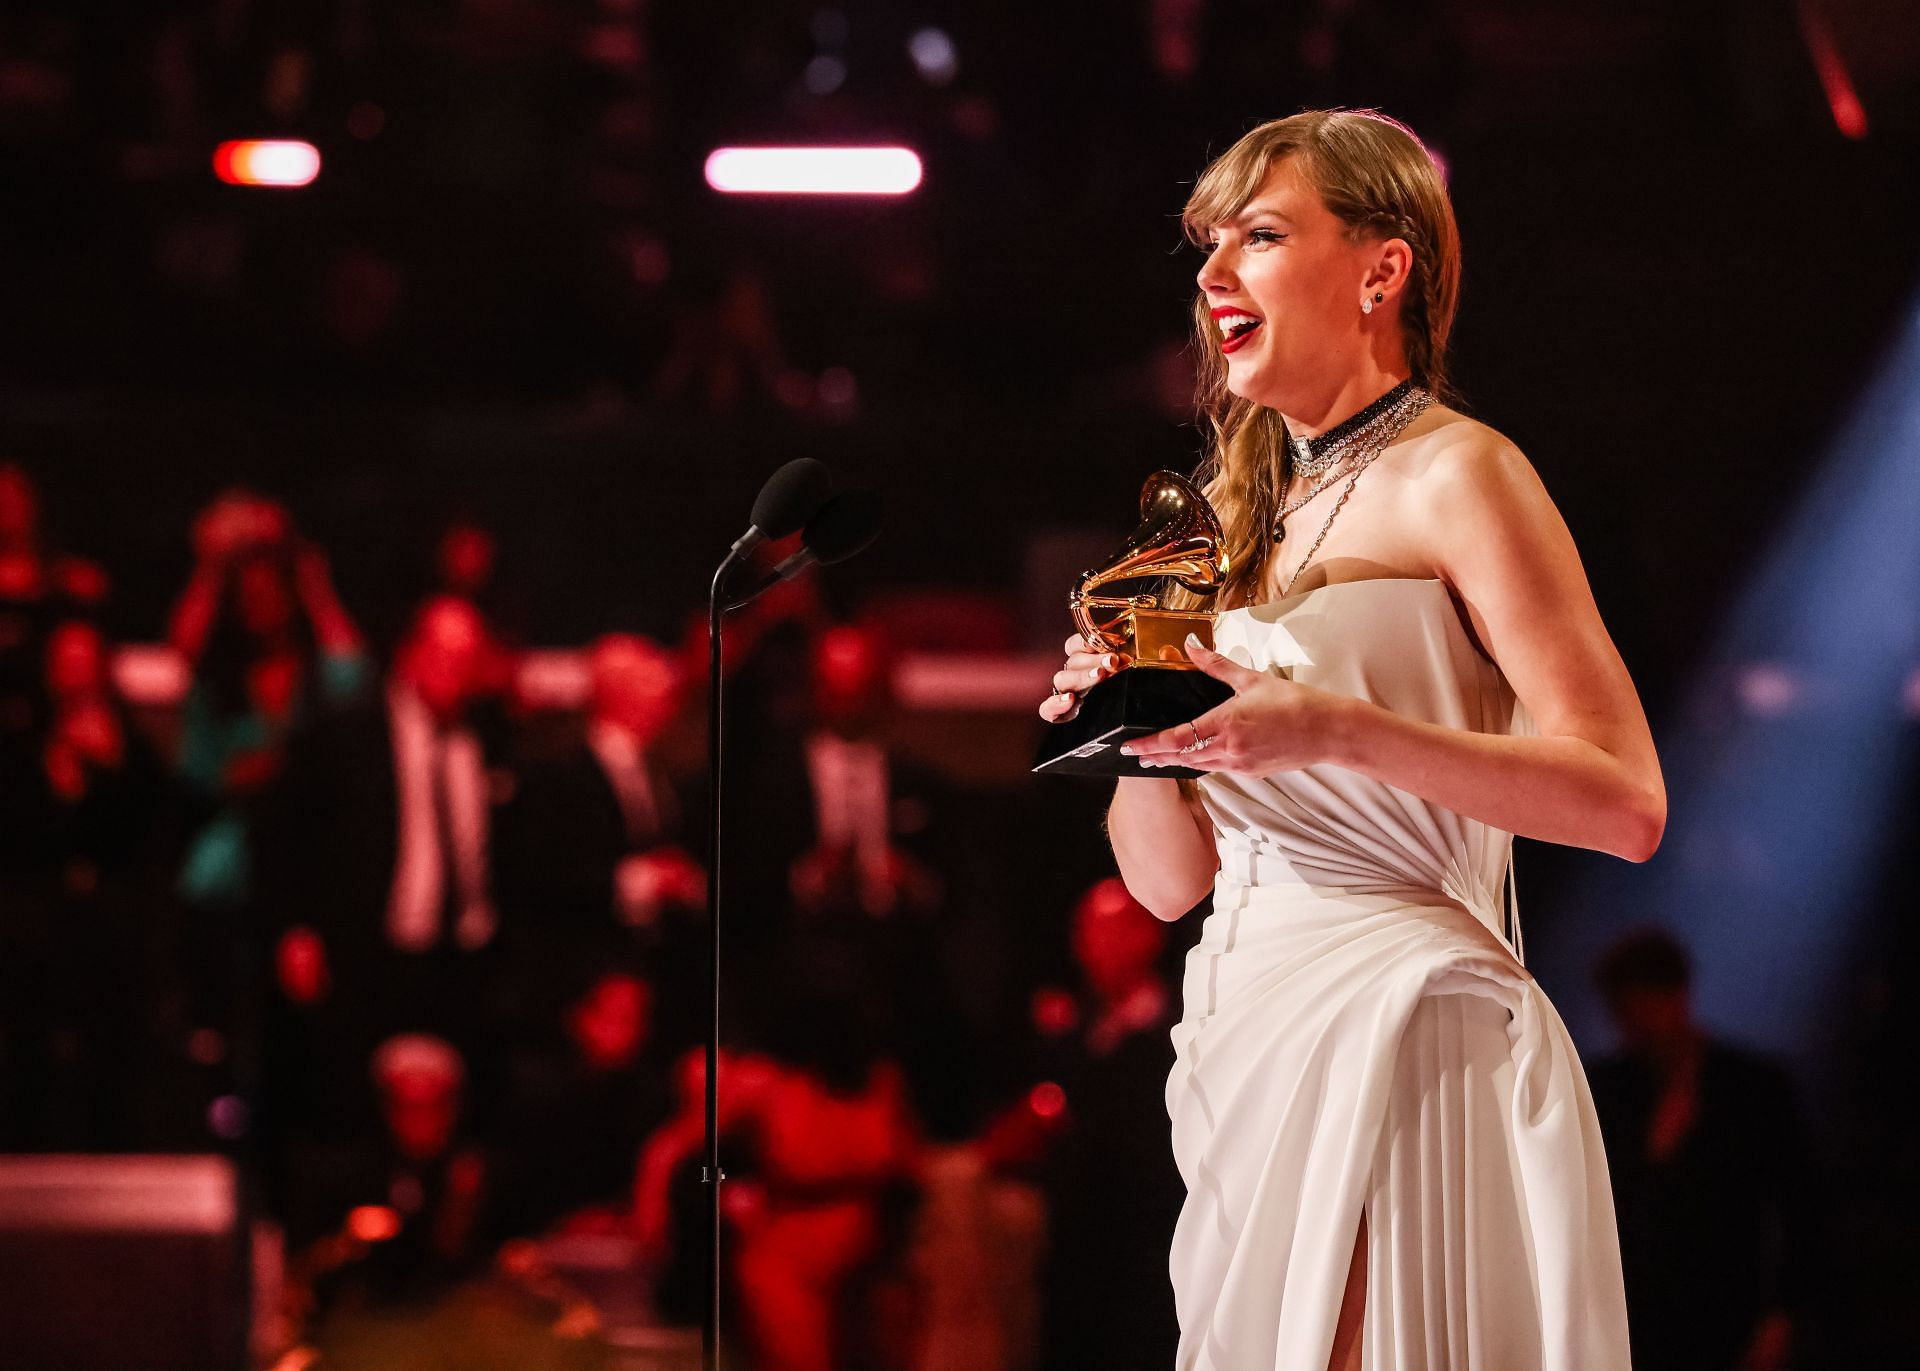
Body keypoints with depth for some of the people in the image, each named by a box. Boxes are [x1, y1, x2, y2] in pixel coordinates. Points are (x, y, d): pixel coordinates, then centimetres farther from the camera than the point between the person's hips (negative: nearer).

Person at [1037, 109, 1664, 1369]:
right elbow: (1169, 878, 18)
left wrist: (1340, 731, -22)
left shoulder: (1452, 476, -3)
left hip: (1398, 1024, -7)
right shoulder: (1244, 519, 18)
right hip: (1251, 1040, 7)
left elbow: (1625, 802, -13)